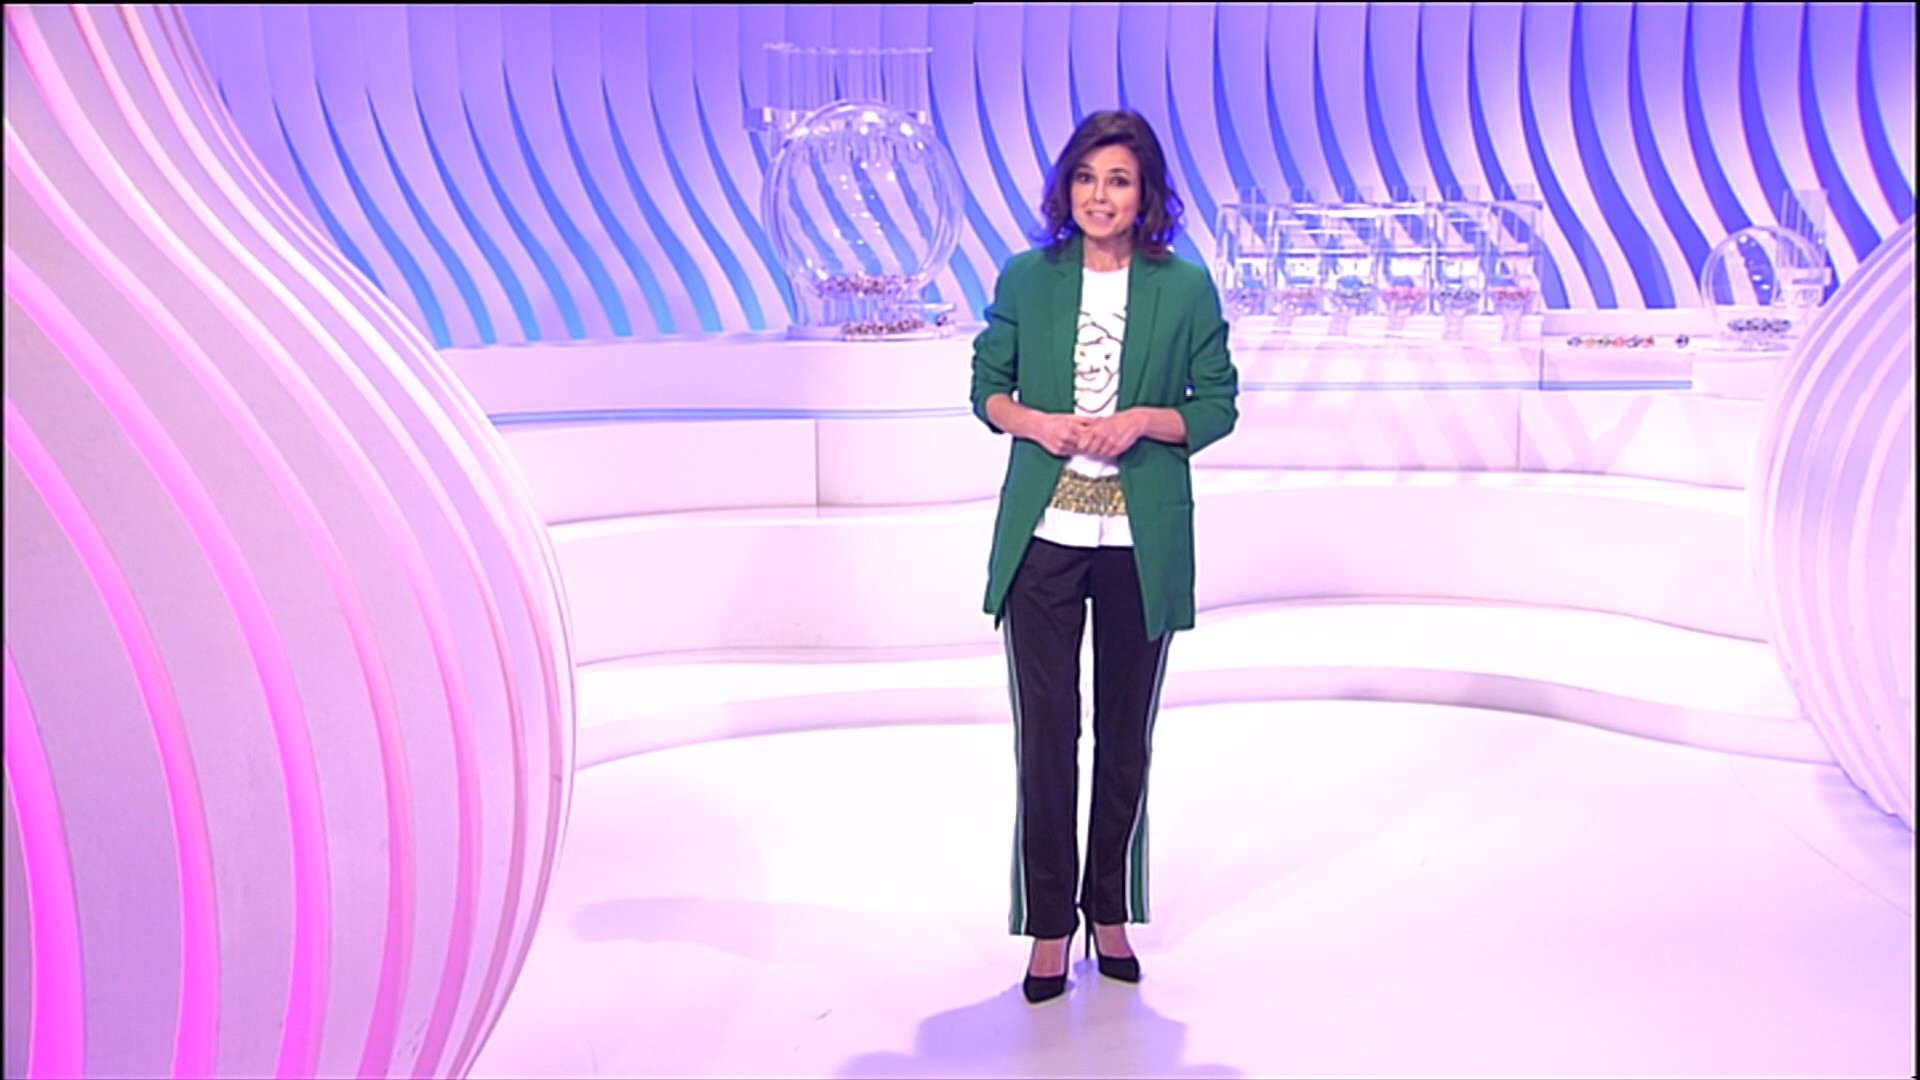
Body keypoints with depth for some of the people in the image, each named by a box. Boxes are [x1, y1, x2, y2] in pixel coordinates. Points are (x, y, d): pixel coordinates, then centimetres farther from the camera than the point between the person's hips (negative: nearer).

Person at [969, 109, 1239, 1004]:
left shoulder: (1185, 288, 0)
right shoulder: (1026, 277, 3)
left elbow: (1217, 405, 4)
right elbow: (987, 386, 9)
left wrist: (1144, 420, -14)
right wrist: (1037, 422, -11)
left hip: (1142, 543, 0)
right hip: (1043, 535, 0)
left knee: (1126, 734, 11)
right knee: (1044, 730, 2)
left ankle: (1110, 911, 28)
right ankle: (1048, 924, 16)